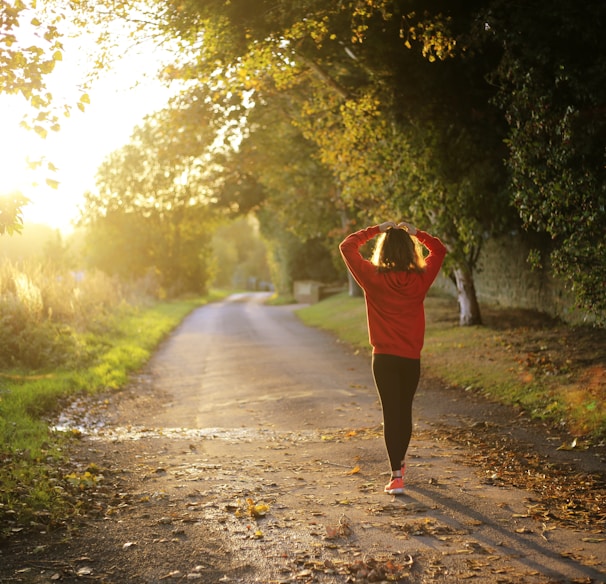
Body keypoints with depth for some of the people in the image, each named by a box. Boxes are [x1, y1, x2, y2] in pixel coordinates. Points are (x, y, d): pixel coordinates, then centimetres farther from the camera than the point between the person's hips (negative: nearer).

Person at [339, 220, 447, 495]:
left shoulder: (373, 278, -10)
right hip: (412, 358, 3)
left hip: (384, 358, -2)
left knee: (391, 413, -1)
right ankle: (400, 461, 38)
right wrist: (415, 232, 9)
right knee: (405, 410, 18)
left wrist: (376, 230, 3)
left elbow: (347, 246, 0)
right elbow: (439, 250, 14)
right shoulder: (420, 279, -4)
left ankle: (396, 476, -8)